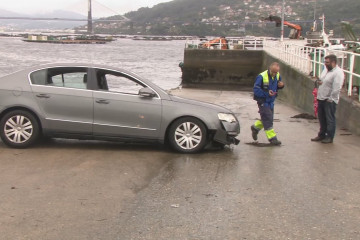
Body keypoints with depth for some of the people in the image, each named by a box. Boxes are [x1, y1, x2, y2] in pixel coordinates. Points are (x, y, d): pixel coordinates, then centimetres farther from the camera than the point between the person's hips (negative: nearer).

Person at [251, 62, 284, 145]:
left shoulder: (277, 76, 1)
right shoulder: (261, 76, -20)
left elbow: (277, 86, 16)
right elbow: (256, 89, -19)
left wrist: (281, 85, -8)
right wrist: (266, 93, -30)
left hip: (271, 101, 7)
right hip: (263, 101, -7)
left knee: (268, 119, 17)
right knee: (268, 120, -8)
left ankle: (255, 127, 41)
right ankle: (272, 138, -2)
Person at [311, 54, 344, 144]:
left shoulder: (338, 72, -16)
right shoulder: (326, 69, 12)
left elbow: (337, 88, -21)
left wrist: (330, 98, -19)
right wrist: (319, 82, 4)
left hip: (330, 100, -8)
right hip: (321, 99, 8)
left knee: (330, 119, 1)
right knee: (322, 118, 16)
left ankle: (330, 137, 10)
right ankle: (322, 135, 28)